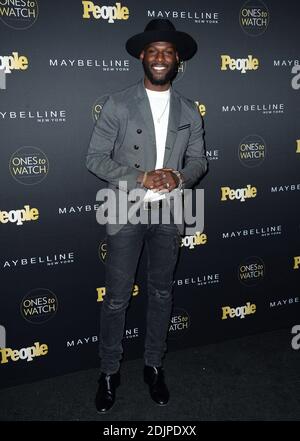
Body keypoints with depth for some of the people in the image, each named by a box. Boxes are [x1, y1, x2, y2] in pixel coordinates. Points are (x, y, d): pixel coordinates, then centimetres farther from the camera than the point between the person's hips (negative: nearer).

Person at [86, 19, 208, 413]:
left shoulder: (189, 111, 6)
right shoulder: (118, 105, -5)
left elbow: (199, 160, 9)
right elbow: (95, 158, -7)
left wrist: (179, 177, -14)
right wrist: (141, 178, -19)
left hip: (169, 212, 3)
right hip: (126, 212, -3)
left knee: (161, 294, 14)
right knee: (117, 298, 4)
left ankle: (154, 366, 31)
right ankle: (109, 371, 23)